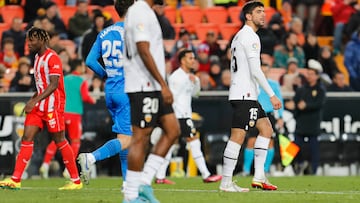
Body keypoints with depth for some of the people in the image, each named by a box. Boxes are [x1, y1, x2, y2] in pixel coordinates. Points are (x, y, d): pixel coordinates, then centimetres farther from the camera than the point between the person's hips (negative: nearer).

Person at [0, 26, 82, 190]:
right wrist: (32, 101, 17)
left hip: (53, 106, -8)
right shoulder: (38, 57, 15)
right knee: (27, 138, -2)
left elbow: (53, 84, -20)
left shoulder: (52, 58, -12)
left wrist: (35, 100, -25)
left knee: (59, 141, -3)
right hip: (39, 107, 8)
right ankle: (15, 180, -6)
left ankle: (76, 181, 6)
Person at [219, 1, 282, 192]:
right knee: (237, 136, -10)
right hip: (244, 94, -11)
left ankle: (259, 177, 9)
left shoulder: (239, 36, 21)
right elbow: (255, 71, -18)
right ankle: (226, 182, -10)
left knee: (266, 128, 12)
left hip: (248, 95, 11)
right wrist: (272, 95, -16)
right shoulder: (250, 36, -11)